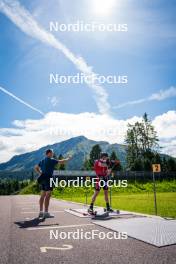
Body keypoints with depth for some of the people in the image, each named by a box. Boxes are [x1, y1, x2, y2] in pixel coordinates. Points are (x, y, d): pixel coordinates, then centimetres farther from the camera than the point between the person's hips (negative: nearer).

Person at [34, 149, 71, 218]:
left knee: (43, 195, 11)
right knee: (48, 195, -8)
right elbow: (61, 162, -7)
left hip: (42, 179, 9)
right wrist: (68, 159, 9)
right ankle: (46, 213, -9)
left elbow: (36, 167, 23)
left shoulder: (42, 161, 16)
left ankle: (41, 212, 16)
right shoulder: (51, 160, -8)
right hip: (48, 179, -9)